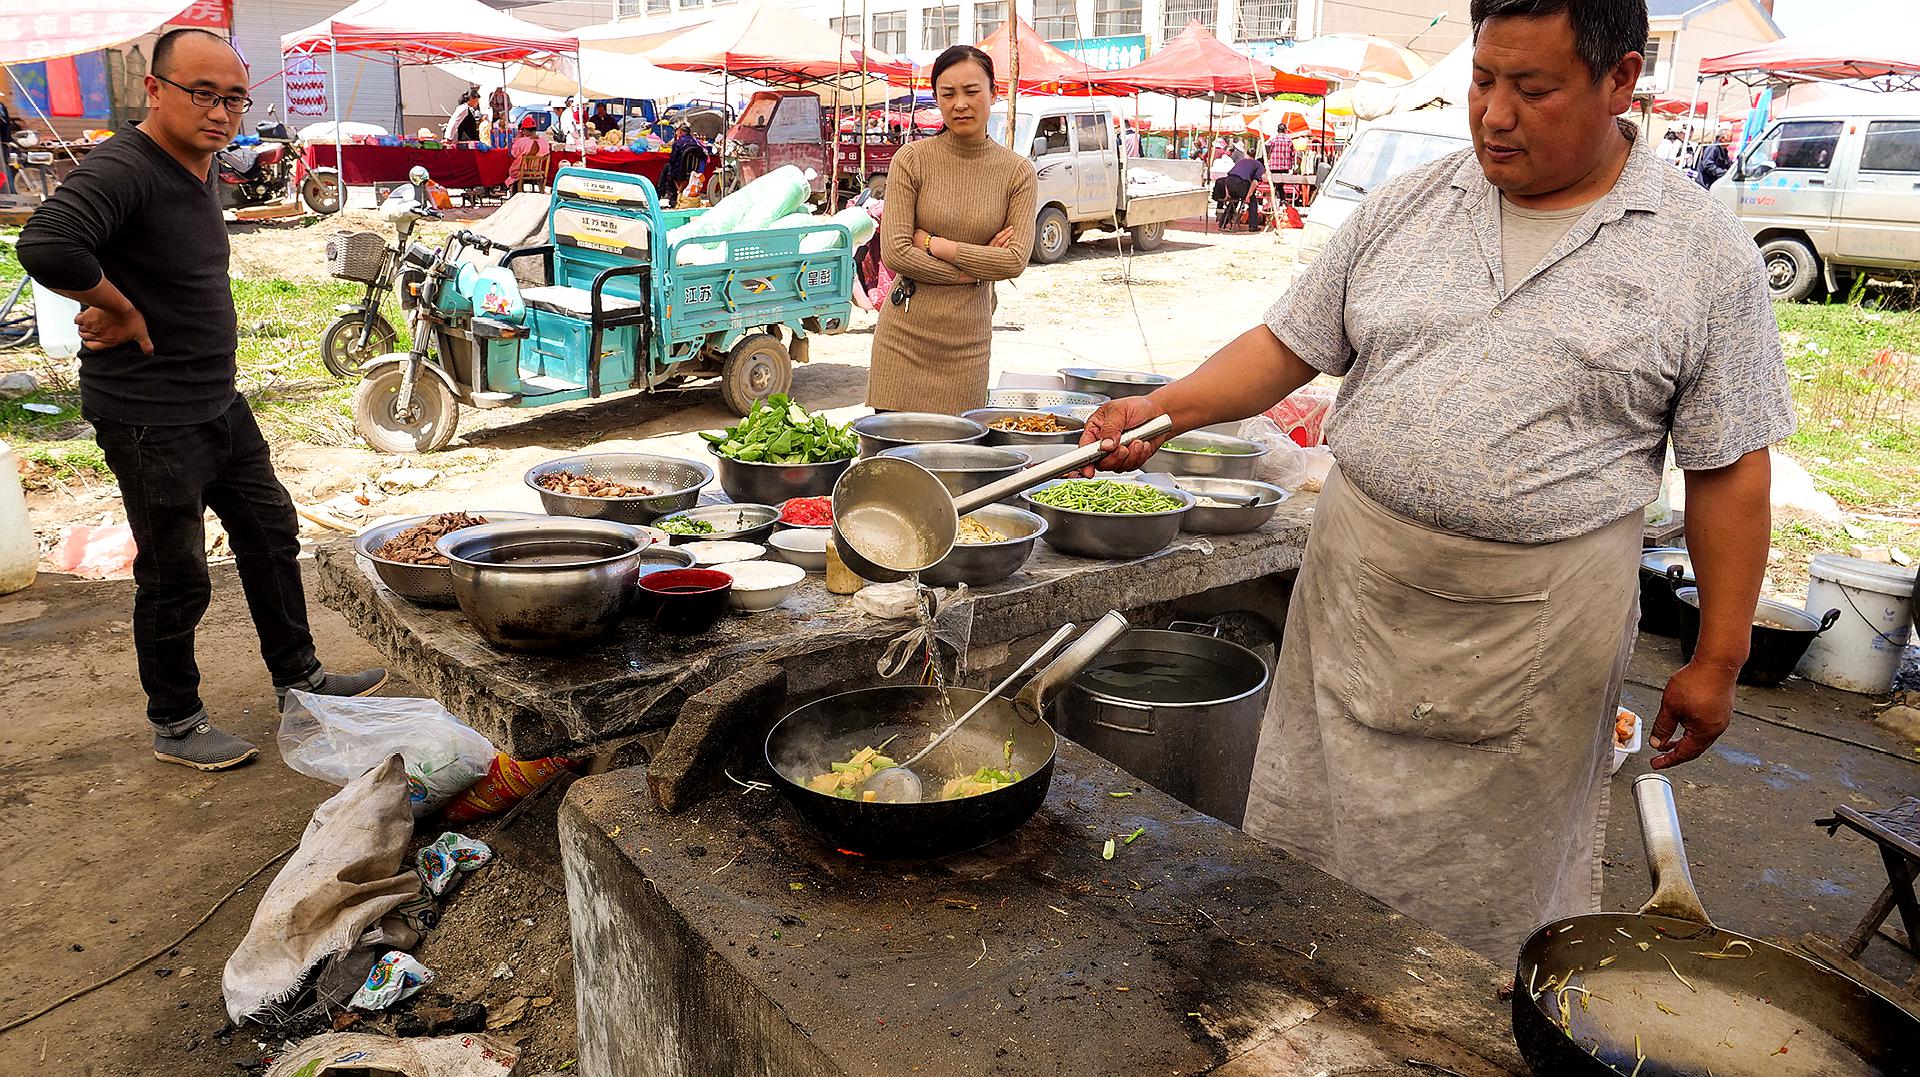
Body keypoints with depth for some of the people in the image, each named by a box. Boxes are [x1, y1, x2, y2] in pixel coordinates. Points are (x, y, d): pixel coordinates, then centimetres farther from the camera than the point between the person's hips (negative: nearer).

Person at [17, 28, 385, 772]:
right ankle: (175, 724, 22)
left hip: (219, 403, 9)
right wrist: (124, 312, -22)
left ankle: (297, 676, 34)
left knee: (271, 534, 17)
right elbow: (45, 246, -38)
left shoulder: (206, 168, 8)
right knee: (176, 576, 3)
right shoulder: (124, 170, -21)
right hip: (149, 420, -9)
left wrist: (126, 309, 4)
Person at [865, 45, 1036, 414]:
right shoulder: (912, 159, -3)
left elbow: (1015, 261, -8)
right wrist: (968, 272, -8)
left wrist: (933, 244, -9)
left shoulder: (1017, 171, 2)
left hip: (968, 339, 1)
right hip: (906, 332, -1)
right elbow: (894, 252, -9)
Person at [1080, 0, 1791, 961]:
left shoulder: (1707, 256, -3)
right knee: (1308, 844, 13)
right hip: (1357, 581, 3)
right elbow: (1289, 346, 7)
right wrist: (1165, 408, -8)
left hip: (1537, 621, -3)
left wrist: (1716, 660, -1)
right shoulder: (1405, 207, 4)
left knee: (1494, 888, 10)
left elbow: (1728, 473, -1)